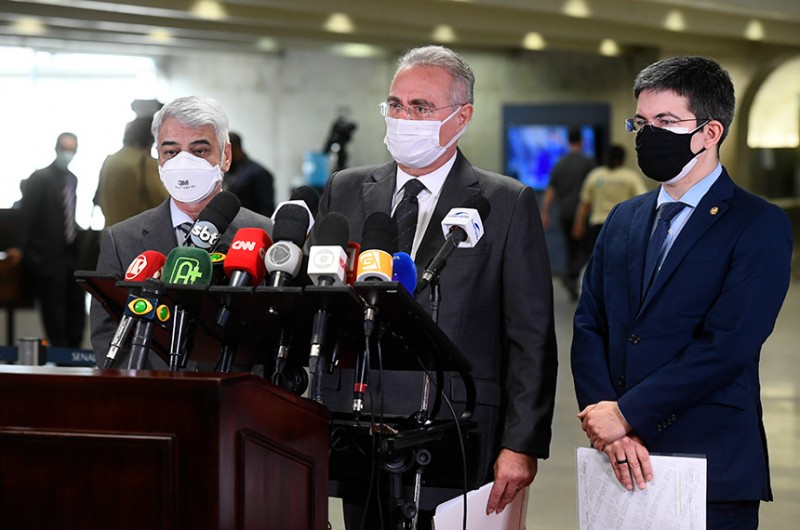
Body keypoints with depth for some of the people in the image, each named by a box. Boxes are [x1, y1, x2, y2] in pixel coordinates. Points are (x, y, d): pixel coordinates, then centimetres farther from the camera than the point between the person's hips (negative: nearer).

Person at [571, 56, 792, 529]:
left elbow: (725, 345, -15)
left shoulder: (761, 226, -6)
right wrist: (607, 422, -9)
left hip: (713, 471, -5)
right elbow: (589, 328, 7)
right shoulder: (624, 220, 14)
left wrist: (627, 414, -14)